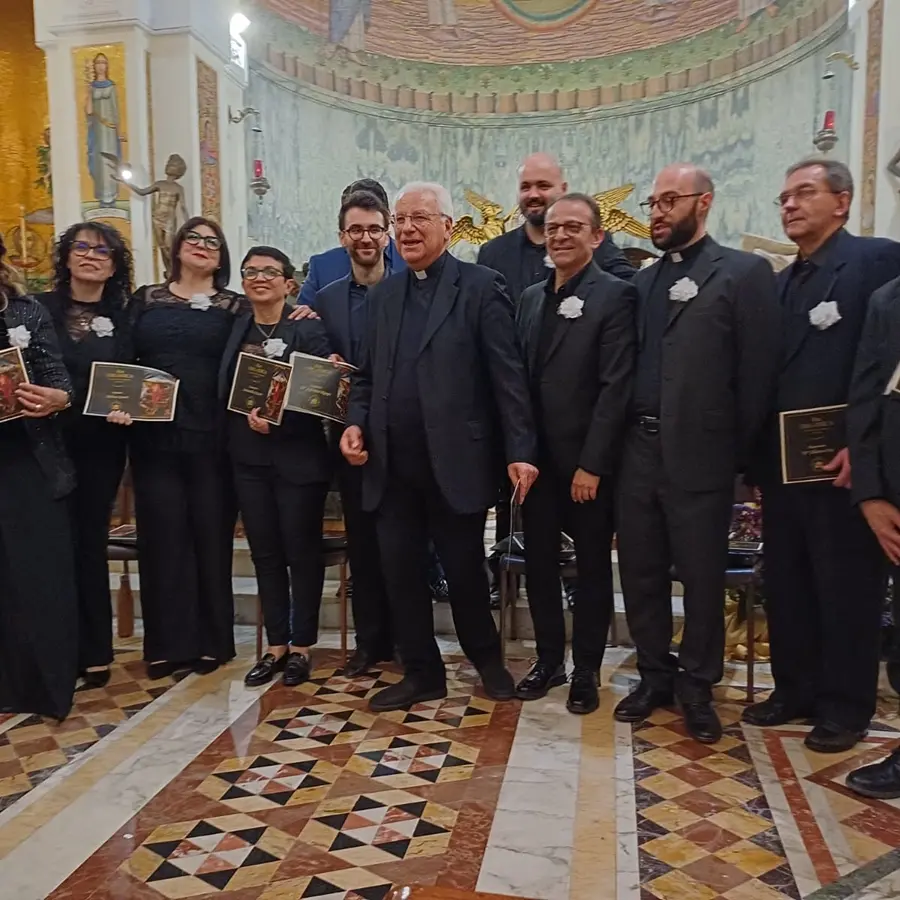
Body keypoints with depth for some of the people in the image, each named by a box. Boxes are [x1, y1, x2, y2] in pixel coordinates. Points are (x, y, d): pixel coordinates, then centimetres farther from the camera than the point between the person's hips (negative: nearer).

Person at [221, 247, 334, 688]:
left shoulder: (308, 328, -6)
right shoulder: (235, 328, 9)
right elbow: (224, 391, 11)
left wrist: (277, 419, -21)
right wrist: (249, 415, -6)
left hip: (298, 457, -5)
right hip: (249, 458, 5)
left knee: (302, 552, 5)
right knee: (265, 553, 10)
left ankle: (301, 647, 18)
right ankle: (275, 645, 22)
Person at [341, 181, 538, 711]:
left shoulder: (480, 286, -3)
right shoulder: (384, 294, 14)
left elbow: (508, 375, -8)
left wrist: (520, 451, -14)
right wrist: (357, 423, 0)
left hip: (456, 462, -5)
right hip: (393, 464, 5)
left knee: (465, 570, 8)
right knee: (401, 571, 9)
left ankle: (487, 658, 34)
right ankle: (422, 673, 28)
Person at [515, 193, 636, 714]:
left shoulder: (615, 296, -7)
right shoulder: (531, 297, 12)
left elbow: (615, 387, -14)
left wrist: (592, 464, -17)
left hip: (587, 462, -6)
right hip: (537, 458, 6)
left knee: (593, 569, 9)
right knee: (539, 563, 13)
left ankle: (586, 671, 23)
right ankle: (549, 660, 30)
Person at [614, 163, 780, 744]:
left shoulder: (744, 272, -3)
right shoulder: (642, 282, 14)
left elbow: (759, 370, -7)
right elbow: (628, 365, 11)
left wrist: (738, 454, -7)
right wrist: (617, 440, 4)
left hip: (699, 455, -5)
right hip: (638, 451, 5)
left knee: (702, 576, 7)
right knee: (641, 571, 12)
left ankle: (697, 686, 25)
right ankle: (655, 675, 29)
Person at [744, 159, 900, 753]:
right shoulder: (781, 283, 17)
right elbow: (769, 371, 13)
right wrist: (757, 455, 8)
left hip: (842, 463, -7)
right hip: (782, 463, 7)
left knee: (846, 590, 5)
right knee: (786, 586, 14)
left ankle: (845, 706, 20)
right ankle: (795, 689, 29)